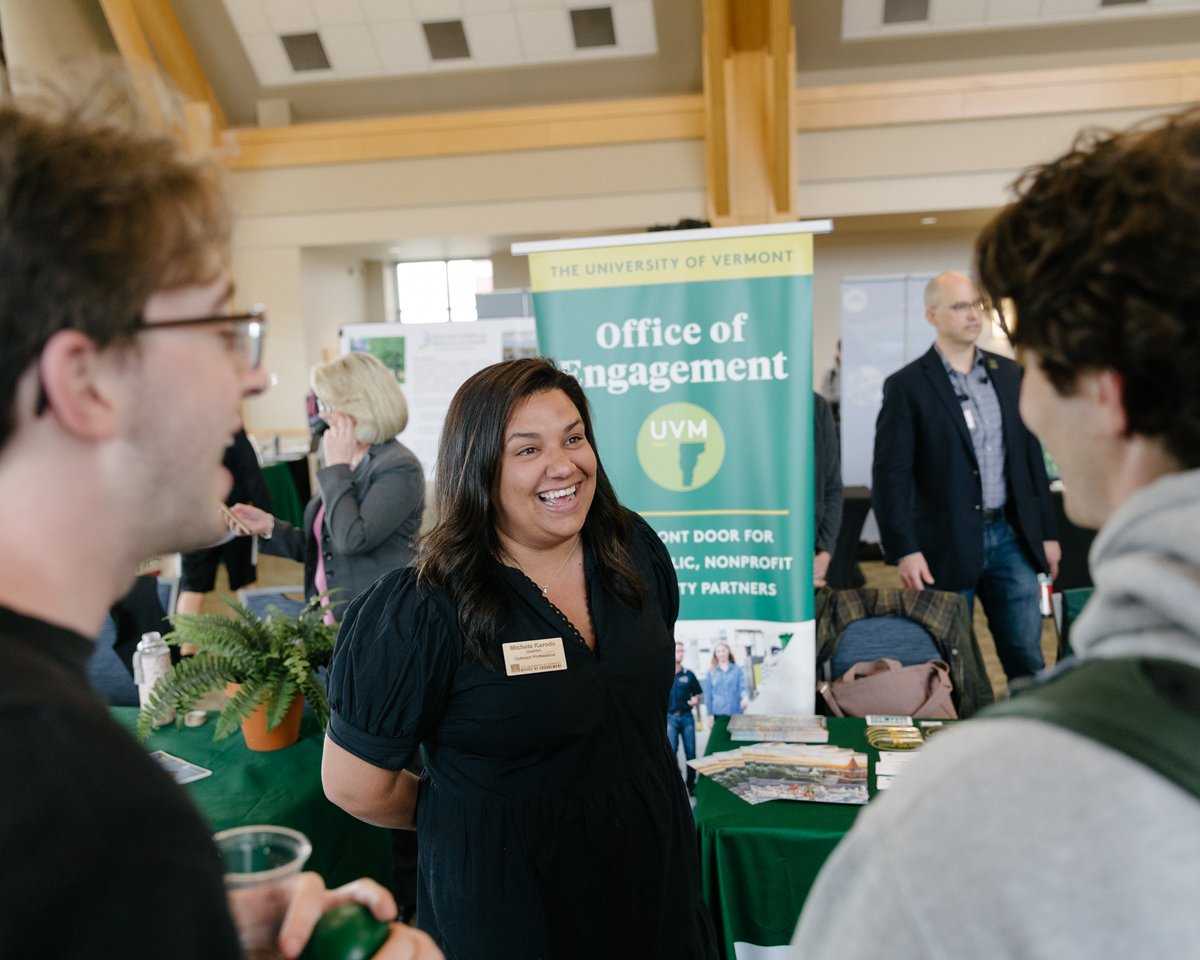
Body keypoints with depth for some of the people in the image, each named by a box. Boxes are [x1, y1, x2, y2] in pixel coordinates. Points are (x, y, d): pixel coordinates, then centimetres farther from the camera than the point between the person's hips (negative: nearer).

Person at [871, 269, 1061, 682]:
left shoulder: (1010, 374, 9)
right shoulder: (907, 385, -6)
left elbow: (1031, 455, 13)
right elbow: (890, 474, -9)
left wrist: (1046, 532, 12)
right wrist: (905, 551, -15)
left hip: (1011, 537, 4)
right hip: (947, 546, -4)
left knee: (1027, 660, 9)